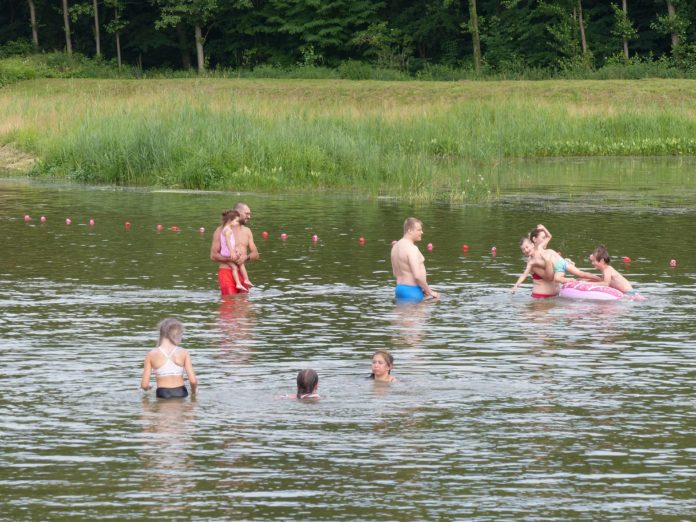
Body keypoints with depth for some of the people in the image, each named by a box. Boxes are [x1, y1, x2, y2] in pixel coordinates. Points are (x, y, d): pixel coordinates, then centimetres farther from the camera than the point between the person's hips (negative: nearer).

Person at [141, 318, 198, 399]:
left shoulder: (151, 355, -2)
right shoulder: (183, 353, -2)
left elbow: (144, 384, -3)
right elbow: (193, 380, -6)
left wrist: (147, 388, 22)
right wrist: (193, 391, 16)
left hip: (162, 395, 0)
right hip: (180, 393, 0)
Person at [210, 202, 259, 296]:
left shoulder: (247, 231, 14)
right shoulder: (221, 230, -2)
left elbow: (255, 254, 12)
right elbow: (213, 255, -6)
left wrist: (246, 257, -11)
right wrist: (230, 259, -21)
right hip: (226, 273, -5)